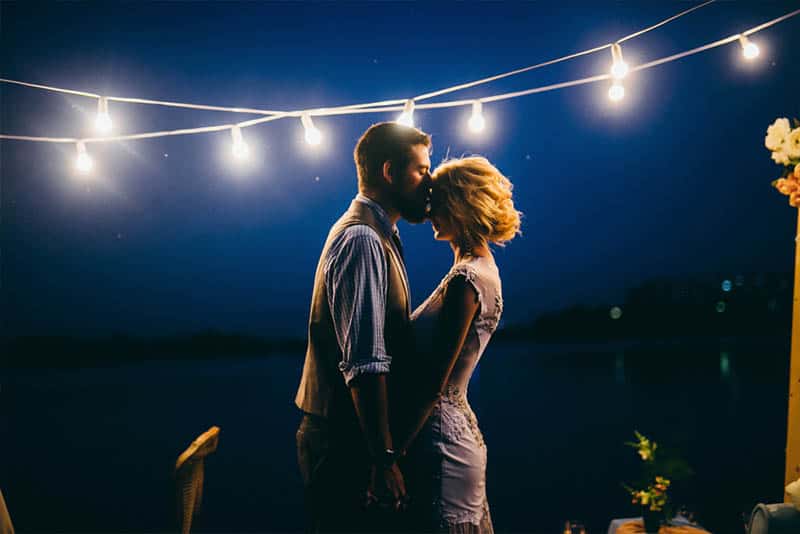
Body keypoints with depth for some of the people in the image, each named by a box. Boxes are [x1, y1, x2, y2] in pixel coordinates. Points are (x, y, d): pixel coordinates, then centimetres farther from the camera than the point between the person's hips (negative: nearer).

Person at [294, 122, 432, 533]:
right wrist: (384, 457, -23)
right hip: (347, 438, -10)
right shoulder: (362, 239, -18)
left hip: (348, 432, 10)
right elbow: (365, 366, -25)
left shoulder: (376, 235, 14)